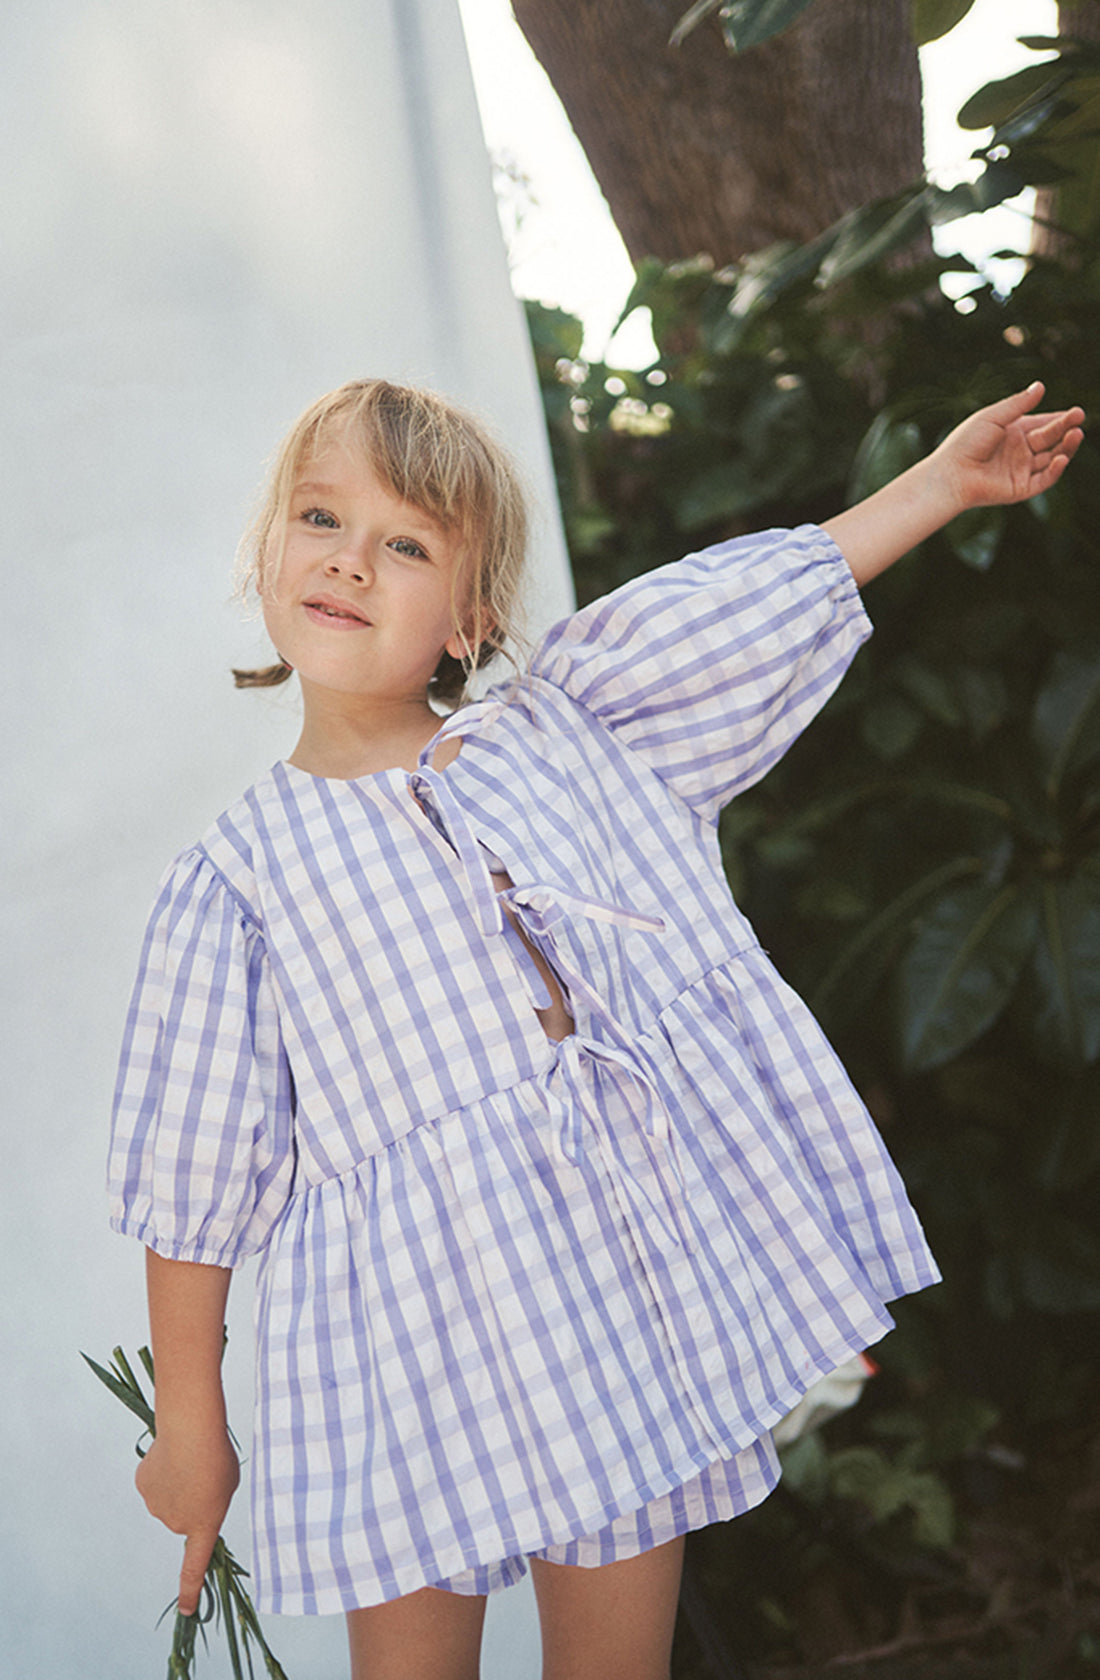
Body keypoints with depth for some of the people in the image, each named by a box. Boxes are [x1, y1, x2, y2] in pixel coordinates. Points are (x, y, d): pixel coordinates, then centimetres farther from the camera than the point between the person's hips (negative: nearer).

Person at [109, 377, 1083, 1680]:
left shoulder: (563, 730, 6)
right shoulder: (239, 880, -2)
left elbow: (777, 601, 14)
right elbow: (193, 1188, 1)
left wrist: (943, 478, 18)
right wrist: (187, 1428, 5)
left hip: (650, 1319, 3)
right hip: (421, 1335, -2)